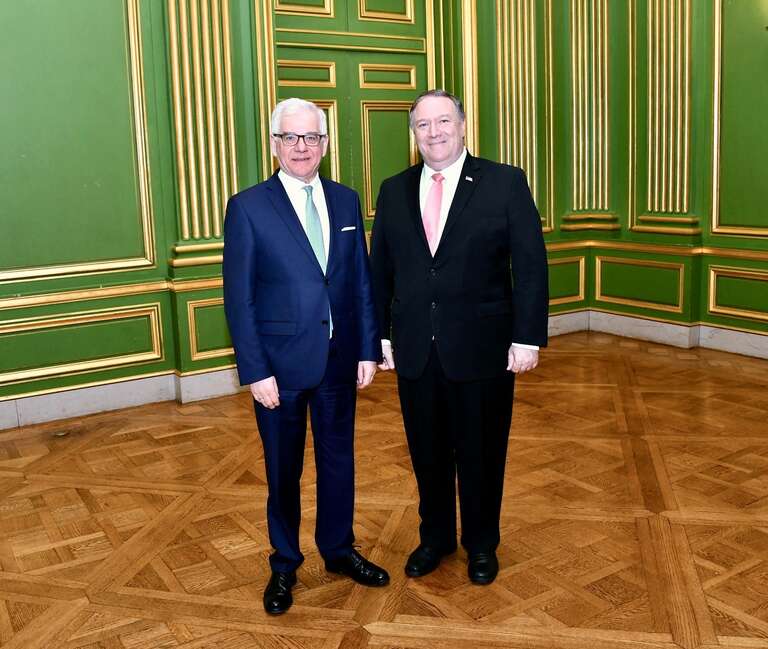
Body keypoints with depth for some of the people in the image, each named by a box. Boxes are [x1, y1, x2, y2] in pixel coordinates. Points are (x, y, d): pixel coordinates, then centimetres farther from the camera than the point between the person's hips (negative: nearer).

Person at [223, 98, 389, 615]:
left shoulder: (346, 200, 4)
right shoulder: (248, 207, -8)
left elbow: (362, 281, 6)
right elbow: (239, 298, -9)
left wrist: (368, 350, 1)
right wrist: (255, 371, -13)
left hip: (339, 359, 3)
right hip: (281, 363, -3)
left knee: (338, 461, 16)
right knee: (283, 471, 12)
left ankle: (339, 549, 37)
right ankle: (285, 565, 32)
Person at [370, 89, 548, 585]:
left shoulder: (505, 183, -5)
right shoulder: (394, 191, 6)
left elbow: (531, 264, -7)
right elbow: (379, 269, 8)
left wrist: (528, 337, -12)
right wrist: (379, 335, 4)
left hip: (482, 347, -3)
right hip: (414, 350, 3)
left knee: (481, 452, 12)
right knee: (427, 451, 15)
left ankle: (481, 544, 34)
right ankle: (435, 537, 36)